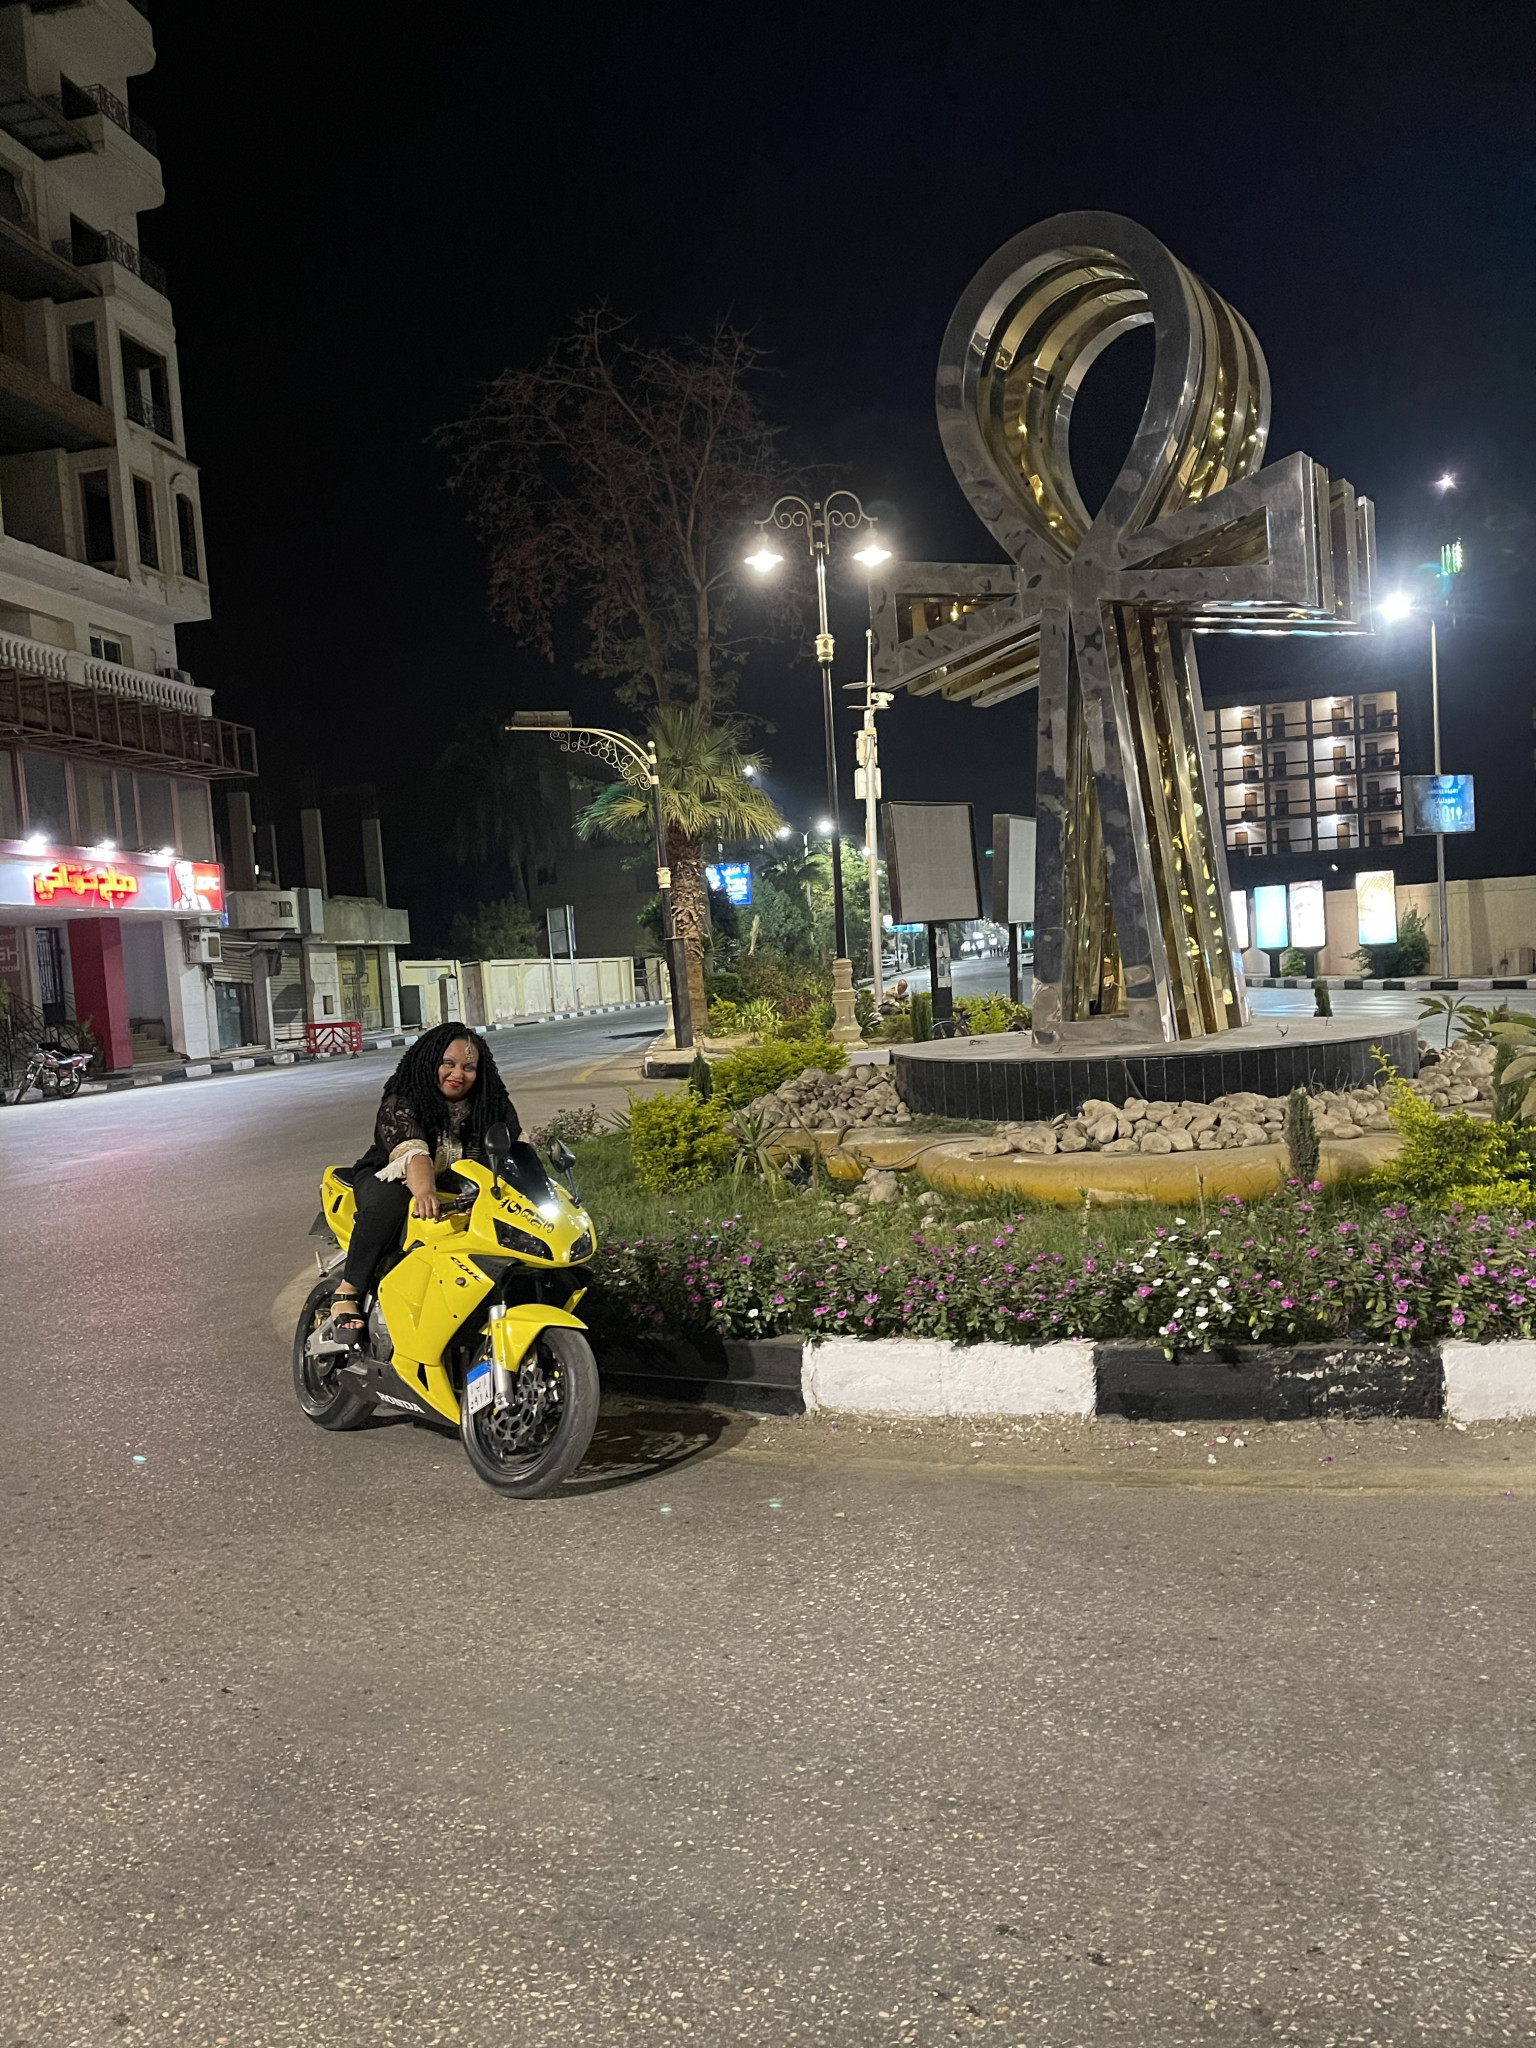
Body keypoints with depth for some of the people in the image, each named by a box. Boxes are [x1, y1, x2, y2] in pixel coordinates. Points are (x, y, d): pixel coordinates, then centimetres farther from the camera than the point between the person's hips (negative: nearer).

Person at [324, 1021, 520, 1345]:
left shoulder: (492, 1108, -1)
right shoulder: (401, 1104, -15)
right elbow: (411, 1153, -34)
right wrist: (425, 1193, -54)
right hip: (392, 1182, -4)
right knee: (389, 1199, -38)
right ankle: (347, 1293, -29)